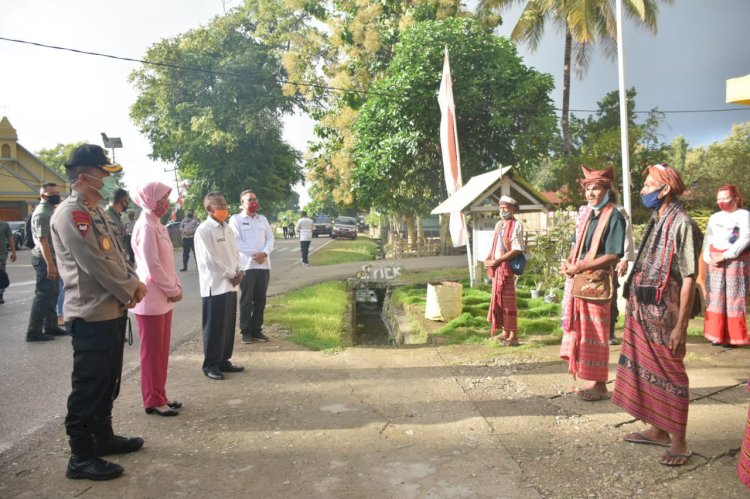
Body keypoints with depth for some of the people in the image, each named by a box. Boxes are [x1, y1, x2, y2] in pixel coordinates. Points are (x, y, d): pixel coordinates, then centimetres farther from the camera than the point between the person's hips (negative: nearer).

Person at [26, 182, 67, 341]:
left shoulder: (50, 211, 14)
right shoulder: (42, 213, -16)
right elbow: (42, 240, -22)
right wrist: (50, 264, -26)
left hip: (51, 258, 10)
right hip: (45, 260, -10)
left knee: (52, 293, 15)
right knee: (43, 294, -6)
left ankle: (50, 326, 23)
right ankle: (34, 331, -1)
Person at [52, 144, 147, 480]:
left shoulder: (95, 213, 15)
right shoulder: (71, 214, -16)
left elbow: (117, 254, 17)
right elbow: (97, 263, -21)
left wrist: (135, 283, 1)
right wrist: (129, 292, -10)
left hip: (112, 311, 10)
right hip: (91, 315, -10)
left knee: (108, 383, 19)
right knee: (88, 387, 0)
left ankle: (103, 437, 34)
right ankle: (81, 457, 11)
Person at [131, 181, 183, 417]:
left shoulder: (157, 225, 13)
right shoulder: (145, 226, -16)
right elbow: (152, 266, -20)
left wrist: (176, 287, 5)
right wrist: (173, 291, -12)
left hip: (163, 297, 9)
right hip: (152, 299, -9)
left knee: (161, 352, 15)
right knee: (152, 352, 1)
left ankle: (160, 397, 25)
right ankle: (153, 401, 12)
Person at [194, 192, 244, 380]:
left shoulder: (227, 229, 14)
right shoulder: (204, 230, -12)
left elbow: (235, 252, 16)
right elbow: (210, 259, -17)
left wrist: (239, 271, -2)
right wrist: (231, 275, -11)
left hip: (230, 285, 8)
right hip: (215, 286, -8)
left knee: (228, 326, 12)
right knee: (215, 327, 0)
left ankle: (223, 361, 24)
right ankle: (210, 365, 12)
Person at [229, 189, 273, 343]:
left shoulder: (263, 219, 16)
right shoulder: (236, 219, 0)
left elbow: (270, 239, 9)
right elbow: (236, 241, -10)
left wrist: (264, 253, -10)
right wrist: (254, 254, -15)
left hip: (264, 265, 5)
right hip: (246, 265, -5)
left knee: (260, 300, 8)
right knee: (246, 300, 1)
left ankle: (256, 329, 18)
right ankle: (246, 331, 10)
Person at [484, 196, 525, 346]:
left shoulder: (516, 225, -10)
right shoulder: (499, 224, 14)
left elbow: (517, 250, -17)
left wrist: (496, 261, -19)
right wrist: (488, 259, 3)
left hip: (507, 268, -8)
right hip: (497, 268, 8)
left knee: (508, 301, -4)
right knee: (498, 300, 12)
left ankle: (513, 335, 3)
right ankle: (505, 332, 22)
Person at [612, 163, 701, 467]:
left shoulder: (681, 224, -14)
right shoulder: (656, 222, 12)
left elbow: (689, 277, -17)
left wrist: (680, 325, -19)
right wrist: (634, 307, 14)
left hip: (664, 316, -8)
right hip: (642, 313, 8)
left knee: (670, 375, 3)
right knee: (647, 371, 15)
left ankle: (678, 441, 16)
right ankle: (657, 430, 29)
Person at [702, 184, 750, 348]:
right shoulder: (715, 217, 13)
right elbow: (707, 239, 11)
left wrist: (724, 256, -18)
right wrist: (708, 258, -6)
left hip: (736, 262, -5)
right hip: (716, 263, 5)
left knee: (734, 299, -2)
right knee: (716, 298, 6)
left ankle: (732, 338, 4)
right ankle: (718, 334, 14)